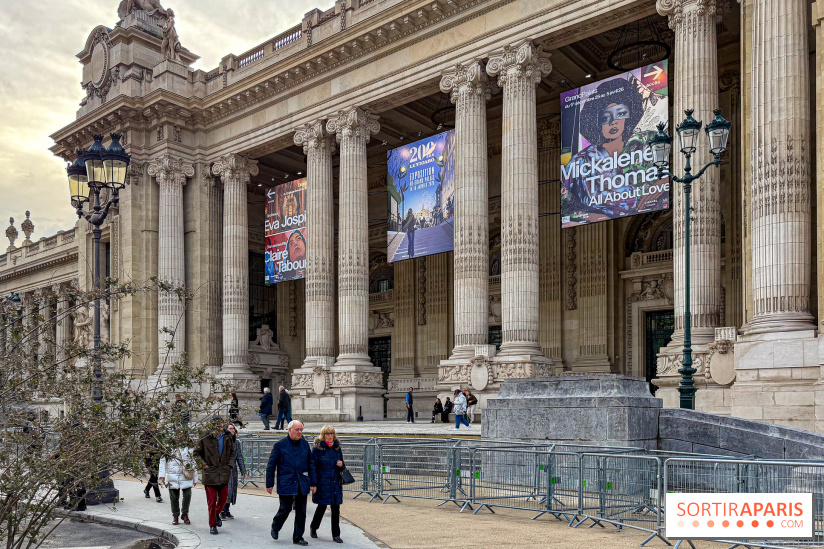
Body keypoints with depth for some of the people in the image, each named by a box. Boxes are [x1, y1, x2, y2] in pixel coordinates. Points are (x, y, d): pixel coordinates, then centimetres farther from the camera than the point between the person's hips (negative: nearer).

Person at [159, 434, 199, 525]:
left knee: (187, 495, -7)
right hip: (172, 476, -1)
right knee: (174, 497, 3)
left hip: (186, 476, 1)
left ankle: (185, 514, 13)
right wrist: (162, 474, -3)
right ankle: (175, 516, 20)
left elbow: (193, 462, 15)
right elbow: (163, 460, 6)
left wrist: (195, 478, 13)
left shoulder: (189, 447, 12)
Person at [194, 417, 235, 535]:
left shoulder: (228, 438, 5)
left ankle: (217, 514, 38)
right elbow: (196, 453, 6)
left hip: (224, 474, 3)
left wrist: (229, 465, 7)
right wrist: (204, 464, -3)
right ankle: (212, 525, 12)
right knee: (212, 501, -1)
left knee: (223, 499, 7)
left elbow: (232, 453, 19)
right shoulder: (206, 440, -5)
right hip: (210, 474, -3)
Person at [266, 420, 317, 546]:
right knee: (285, 509, -1)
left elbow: (311, 464, 13)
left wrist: (313, 483, 8)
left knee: (301, 512, 6)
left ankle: (298, 537, 18)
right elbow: (271, 465, 0)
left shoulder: (305, 445, 8)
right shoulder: (280, 445, -3)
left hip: (302, 485, 4)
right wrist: (269, 484, -2)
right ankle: (275, 528, 28)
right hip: (286, 484, -4)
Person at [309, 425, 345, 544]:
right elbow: (312, 466, -5)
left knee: (336, 508, 3)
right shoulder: (318, 448, -5)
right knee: (322, 506, 1)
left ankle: (336, 535, 11)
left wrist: (341, 465, -3)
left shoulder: (337, 447, 10)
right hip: (323, 483, -4)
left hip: (335, 482, 4)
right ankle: (313, 527, 29)